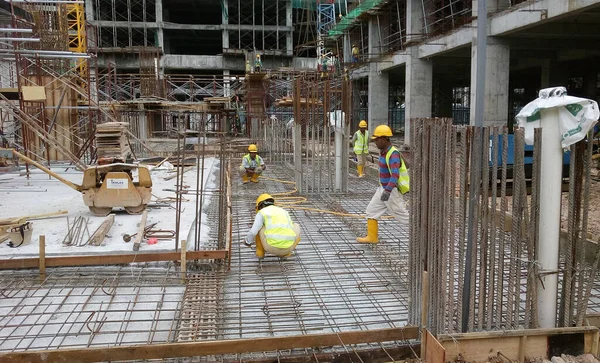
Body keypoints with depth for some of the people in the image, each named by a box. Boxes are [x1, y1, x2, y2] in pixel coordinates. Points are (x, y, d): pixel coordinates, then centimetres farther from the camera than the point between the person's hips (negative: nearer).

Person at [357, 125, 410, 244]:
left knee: (402, 215, 1)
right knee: (371, 210, 8)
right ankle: (372, 237, 16)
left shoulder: (393, 154, -24)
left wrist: (388, 191, -50)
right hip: (384, 188, 9)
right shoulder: (383, 151, 6)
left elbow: (395, 175, -37)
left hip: (392, 190, -9)